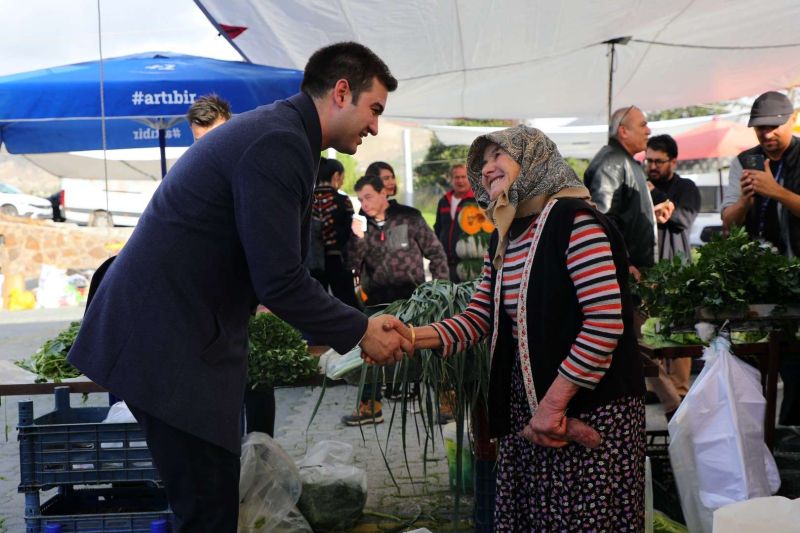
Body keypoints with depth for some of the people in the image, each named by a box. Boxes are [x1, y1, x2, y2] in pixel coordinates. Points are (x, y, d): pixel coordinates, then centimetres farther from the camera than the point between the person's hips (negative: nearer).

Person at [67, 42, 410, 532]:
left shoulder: (277, 131, 15)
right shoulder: (279, 143, -18)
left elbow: (278, 267, 18)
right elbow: (279, 281, -21)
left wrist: (359, 326, 14)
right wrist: (360, 332, -8)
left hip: (175, 330, 10)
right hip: (169, 342, -10)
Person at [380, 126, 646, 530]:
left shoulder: (573, 218, -13)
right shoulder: (503, 239, 12)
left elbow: (606, 320, -20)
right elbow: (478, 319, 8)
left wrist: (554, 403, -18)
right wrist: (412, 337, -9)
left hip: (589, 412, -7)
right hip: (524, 409, 7)